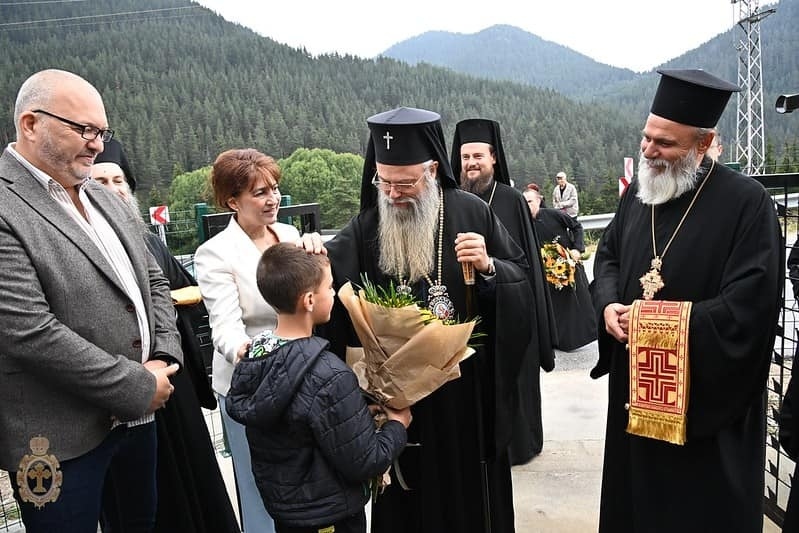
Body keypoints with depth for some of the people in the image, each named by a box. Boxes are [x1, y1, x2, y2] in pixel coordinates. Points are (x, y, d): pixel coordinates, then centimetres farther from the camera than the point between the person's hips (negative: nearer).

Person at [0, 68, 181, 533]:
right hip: (60, 438, -7)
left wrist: (163, 359, -3)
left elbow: (153, 281, 12)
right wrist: (140, 387, -17)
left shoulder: (104, 198, 9)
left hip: (136, 416, 8)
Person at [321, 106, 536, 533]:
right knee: (407, 497, 17)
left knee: (471, 493, 18)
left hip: (467, 389, -1)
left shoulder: (472, 213, -6)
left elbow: (522, 280, -3)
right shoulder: (365, 227, -1)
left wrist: (489, 268, -21)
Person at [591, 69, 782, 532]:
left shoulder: (746, 202, -15)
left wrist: (665, 322, -21)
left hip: (709, 397, -6)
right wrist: (609, 305, -7)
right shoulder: (638, 193, 5)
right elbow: (608, 255, 13)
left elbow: (749, 306, -20)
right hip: (637, 386, 6)